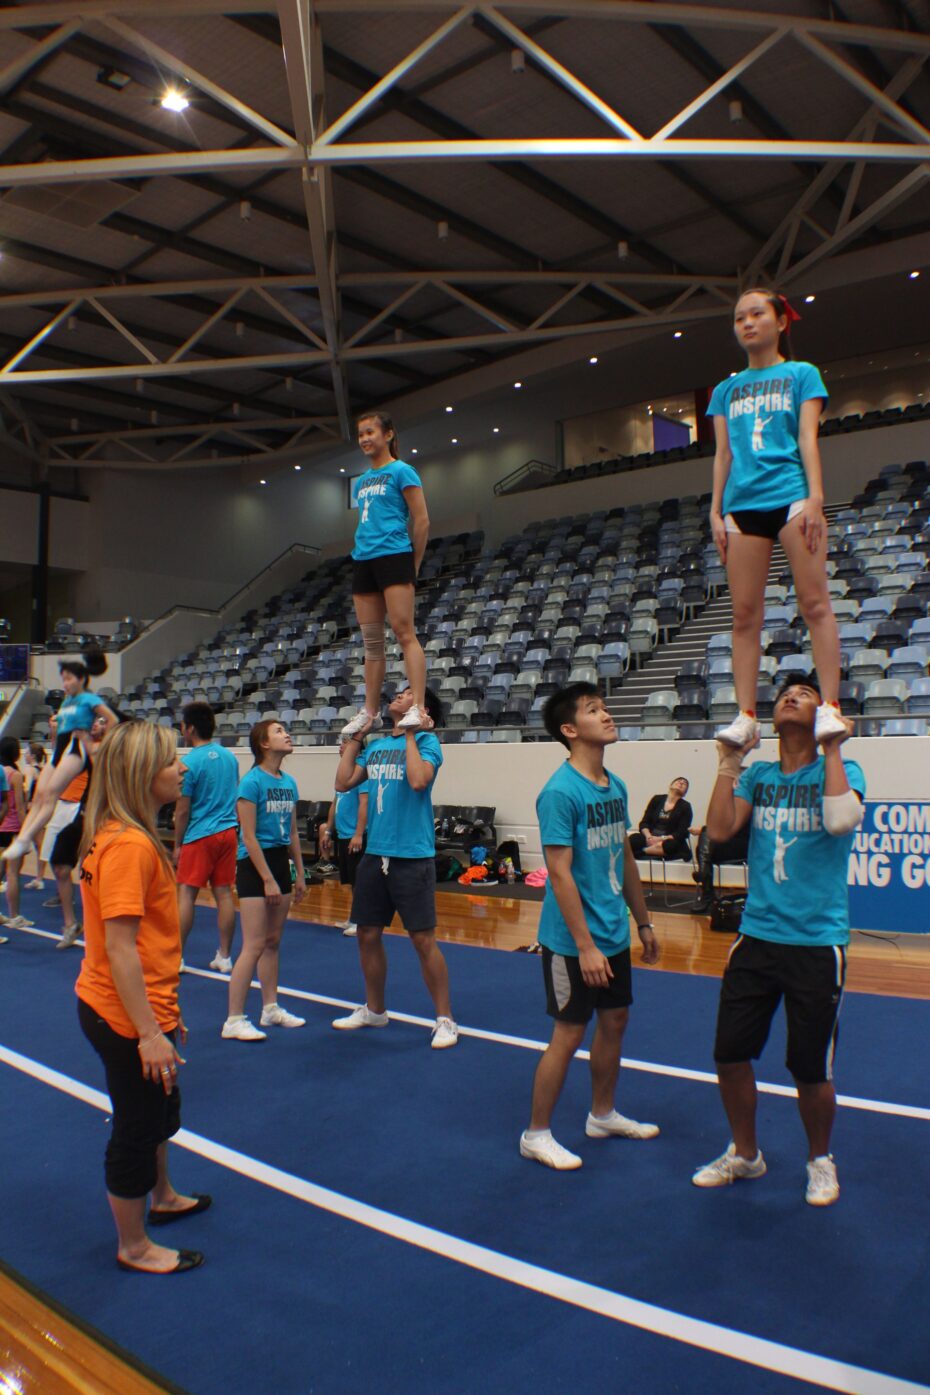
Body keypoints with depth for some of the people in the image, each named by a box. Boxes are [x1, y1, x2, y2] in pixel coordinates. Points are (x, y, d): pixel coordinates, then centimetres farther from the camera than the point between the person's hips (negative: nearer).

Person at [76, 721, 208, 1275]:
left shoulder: (130, 838, 6)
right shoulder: (129, 845, -26)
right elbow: (119, 949, -27)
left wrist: (166, 1015, 19)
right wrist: (150, 1033, -25)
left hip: (145, 1008, 10)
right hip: (127, 1018, -10)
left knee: (158, 1111, 28)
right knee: (138, 1127, 9)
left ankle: (163, 1198, 50)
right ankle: (134, 1247, 28)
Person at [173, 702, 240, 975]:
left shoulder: (189, 762, -12)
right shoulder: (229, 756, 8)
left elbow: (182, 811, -9)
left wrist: (177, 845, 0)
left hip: (200, 836, -6)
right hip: (228, 832, 6)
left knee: (185, 893, 1)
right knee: (224, 893, 7)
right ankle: (224, 957, 12)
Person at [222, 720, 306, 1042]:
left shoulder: (289, 782, 8)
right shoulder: (252, 781, -14)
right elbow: (248, 837, -16)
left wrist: (299, 874, 15)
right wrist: (268, 880, -17)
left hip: (280, 861, 7)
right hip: (254, 865, -7)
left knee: (273, 941, 14)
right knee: (254, 945, -7)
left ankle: (271, 1009, 25)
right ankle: (234, 1021, 1)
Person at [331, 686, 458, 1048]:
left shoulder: (425, 741, -6)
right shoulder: (375, 746, 13)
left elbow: (418, 780, -24)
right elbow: (344, 782, 8)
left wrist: (410, 734, -15)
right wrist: (354, 738, 11)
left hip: (413, 856, -7)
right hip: (375, 854, 7)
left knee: (423, 940, -3)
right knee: (368, 936, 14)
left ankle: (445, 1019, 11)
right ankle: (374, 1010, 32)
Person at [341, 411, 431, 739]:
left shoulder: (401, 471, -1)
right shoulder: (363, 480, 20)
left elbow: (422, 521, -4)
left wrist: (413, 566, -4)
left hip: (393, 555, -7)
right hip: (363, 561, 7)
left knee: (403, 631, -14)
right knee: (371, 640, 7)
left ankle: (418, 707, -17)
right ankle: (370, 712, 12)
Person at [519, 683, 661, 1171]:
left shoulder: (615, 787, 6)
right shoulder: (560, 792, -19)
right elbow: (560, 873, -21)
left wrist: (643, 922, 17)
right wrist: (585, 945, -22)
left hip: (614, 933, 8)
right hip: (574, 941, -8)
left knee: (615, 1021, 17)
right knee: (568, 1034, 2)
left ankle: (603, 1115, 36)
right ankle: (536, 1135, 19)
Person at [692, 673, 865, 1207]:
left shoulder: (841, 770, -3)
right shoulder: (758, 774, 7)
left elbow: (840, 820, -25)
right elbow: (720, 829, -6)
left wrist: (832, 749, -17)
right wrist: (729, 763, -6)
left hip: (817, 944, -3)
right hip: (756, 936, 4)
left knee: (812, 1071, 6)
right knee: (731, 1054, 7)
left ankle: (820, 1158, 34)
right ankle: (745, 1153, 31)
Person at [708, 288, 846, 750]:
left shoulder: (802, 374, 13)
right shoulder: (726, 390, 20)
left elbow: (808, 439, 2)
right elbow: (723, 454, 16)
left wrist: (815, 498, -10)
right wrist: (715, 512, 7)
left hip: (791, 495, -3)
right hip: (742, 504, 3)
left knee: (814, 602, -9)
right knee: (745, 613, -2)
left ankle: (830, 706, -8)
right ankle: (746, 716, -2)